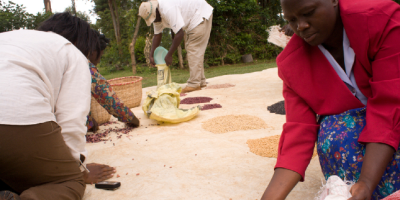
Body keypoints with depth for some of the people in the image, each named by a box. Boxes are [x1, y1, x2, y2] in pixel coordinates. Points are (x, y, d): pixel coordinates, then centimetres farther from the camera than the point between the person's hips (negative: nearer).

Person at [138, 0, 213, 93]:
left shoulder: (168, 10, -32)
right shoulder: (156, 15, -1)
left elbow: (179, 34, -32)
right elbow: (157, 35, 8)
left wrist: (169, 55, -24)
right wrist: (151, 55, 3)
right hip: (192, 20, 10)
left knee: (193, 49, -15)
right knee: (194, 50, 10)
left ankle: (194, 84, -16)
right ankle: (201, 81, 14)